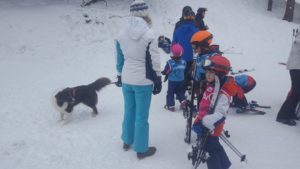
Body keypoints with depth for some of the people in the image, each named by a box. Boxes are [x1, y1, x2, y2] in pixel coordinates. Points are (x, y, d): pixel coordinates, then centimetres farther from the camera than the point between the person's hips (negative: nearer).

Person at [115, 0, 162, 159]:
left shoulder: (121, 34, 2)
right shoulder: (148, 34, -15)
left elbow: (119, 58, 10)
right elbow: (154, 61, -12)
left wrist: (120, 75, 22)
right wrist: (158, 80, -2)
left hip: (126, 80, 6)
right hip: (143, 81, -5)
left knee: (129, 111, 20)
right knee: (142, 116, 4)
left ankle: (127, 141, 37)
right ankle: (141, 149, 17)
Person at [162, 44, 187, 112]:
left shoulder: (169, 63, -21)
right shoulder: (183, 62, -5)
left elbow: (166, 71, -13)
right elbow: (184, 71, 6)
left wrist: (163, 73, 9)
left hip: (172, 81, -4)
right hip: (181, 81, 4)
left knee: (170, 93, 8)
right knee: (180, 91, 23)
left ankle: (170, 106, 12)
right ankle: (183, 101, 11)